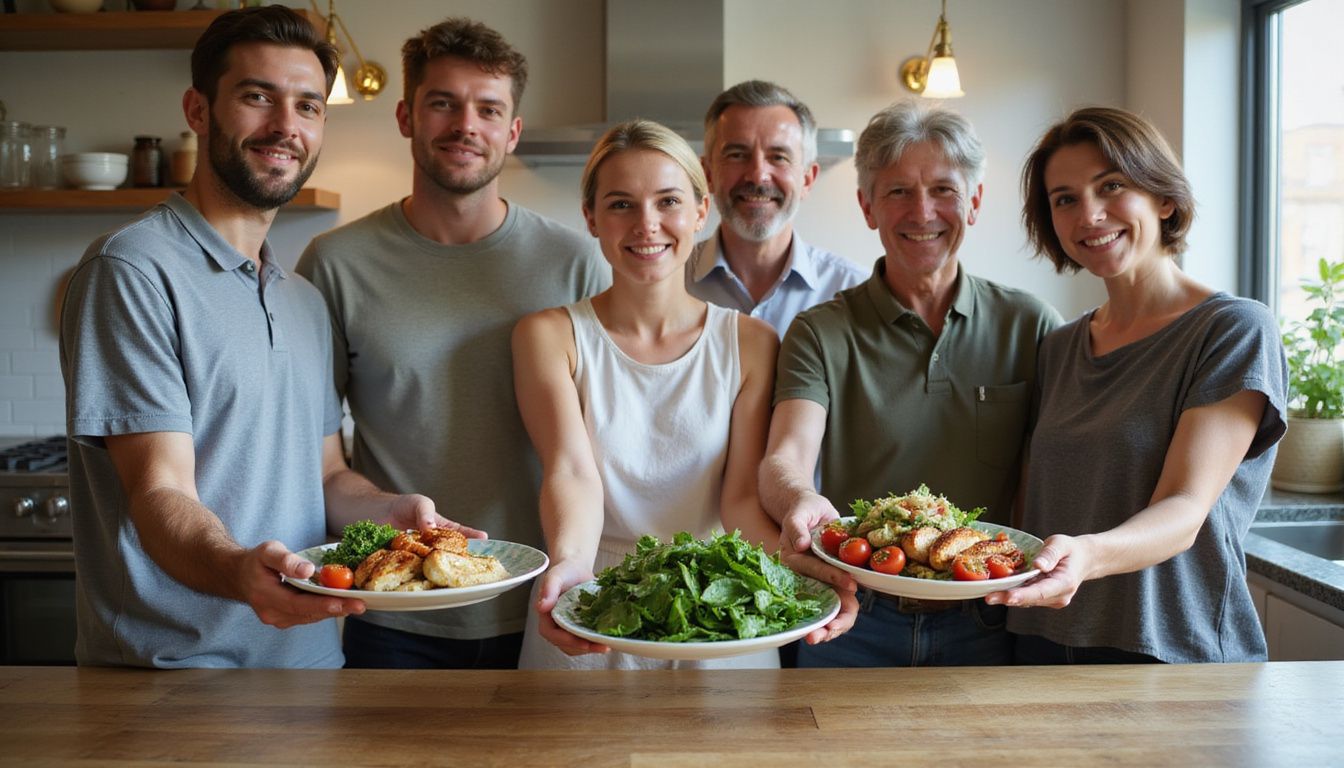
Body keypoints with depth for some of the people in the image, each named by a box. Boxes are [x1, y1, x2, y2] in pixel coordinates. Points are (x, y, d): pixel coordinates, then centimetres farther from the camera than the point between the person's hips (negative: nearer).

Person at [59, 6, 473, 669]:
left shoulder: (305, 300, 14)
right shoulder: (133, 271, -10)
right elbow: (160, 491, -15)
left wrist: (395, 512, -6)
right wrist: (237, 570, -35)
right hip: (174, 664, -6)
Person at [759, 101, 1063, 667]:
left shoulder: (1031, 325, 3)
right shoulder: (823, 334, -2)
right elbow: (785, 458, -16)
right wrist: (800, 499, -39)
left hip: (987, 628, 1)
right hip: (853, 625, -1)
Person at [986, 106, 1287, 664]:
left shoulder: (1235, 330, -10)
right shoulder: (1058, 349, 7)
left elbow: (1183, 513, -21)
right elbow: (1043, 502, 8)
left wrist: (1087, 555, -40)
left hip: (1180, 655, -5)